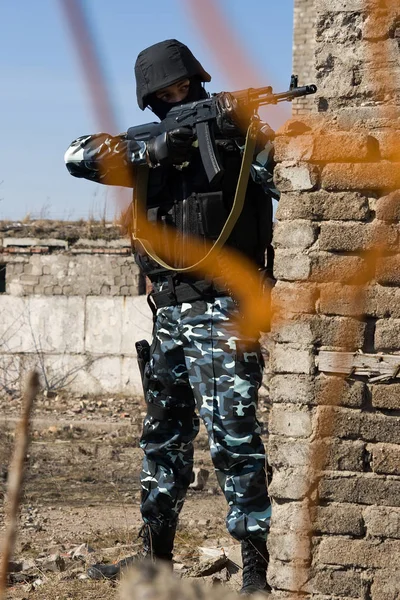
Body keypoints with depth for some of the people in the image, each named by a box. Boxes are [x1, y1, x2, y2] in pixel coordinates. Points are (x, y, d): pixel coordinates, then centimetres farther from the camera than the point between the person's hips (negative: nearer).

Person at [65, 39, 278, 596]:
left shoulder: (239, 137, -2)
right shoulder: (154, 149, 10)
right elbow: (79, 156, -3)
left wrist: (263, 144, -31)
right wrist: (153, 150, -15)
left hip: (222, 314, -6)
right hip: (170, 315, 6)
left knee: (233, 439, -10)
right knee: (164, 439, 14)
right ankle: (155, 554, 25)